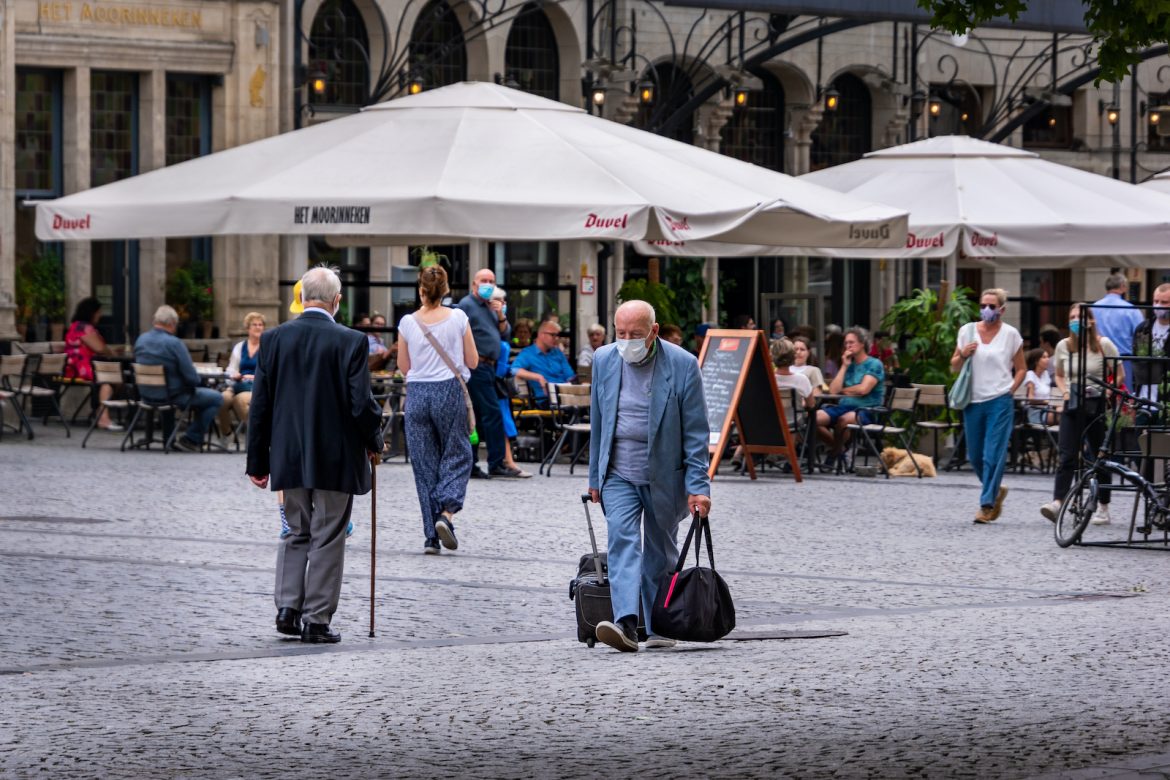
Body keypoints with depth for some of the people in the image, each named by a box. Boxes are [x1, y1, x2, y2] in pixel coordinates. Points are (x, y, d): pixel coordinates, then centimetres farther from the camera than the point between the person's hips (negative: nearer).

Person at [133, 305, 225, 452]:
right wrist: (199, 380, 6)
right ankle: (192, 439, 6)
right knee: (216, 398, 5)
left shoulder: (140, 340, 0)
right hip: (172, 396, -8)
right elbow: (192, 378, -20)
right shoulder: (174, 343, -21)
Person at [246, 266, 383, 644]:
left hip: (289, 457, 3)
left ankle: (287, 608, 7)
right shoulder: (350, 342, -12)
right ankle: (316, 619, 5)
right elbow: (362, 403, -14)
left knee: (296, 534, 18)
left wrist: (258, 461, 8)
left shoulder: (274, 339, -1)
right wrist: (373, 441, 6)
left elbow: (259, 405, 1)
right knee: (327, 539, 5)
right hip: (336, 458, -3)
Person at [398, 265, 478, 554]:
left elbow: (404, 367, 6)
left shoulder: (408, 323, -3)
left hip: (417, 393, 1)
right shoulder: (458, 318, -5)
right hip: (449, 391, -1)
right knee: (456, 455, 11)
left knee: (424, 464, 7)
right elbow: (473, 362, 2)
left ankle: (431, 535, 6)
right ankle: (447, 511, -14)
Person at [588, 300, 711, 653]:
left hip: (664, 475, -2)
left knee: (660, 551, 10)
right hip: (618, 474, 2)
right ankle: (626, 624, -29)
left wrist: (698, 486, -11)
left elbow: (695, 432, -8)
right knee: (621, 540, -17)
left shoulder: (682, 365, -10)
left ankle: (659, 627, 24)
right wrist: (595, 477, 14)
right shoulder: (604, 360, 1)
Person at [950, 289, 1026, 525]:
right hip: (973, 400, 4)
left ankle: (987, 505, -6)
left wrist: (1010, 390, -4)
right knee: (975, 456, 9)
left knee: (994, 455, -9)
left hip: (999, 401, -4)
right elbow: (954, 367, 13)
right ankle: (996, 491, 32)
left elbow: (1021, 369, 9)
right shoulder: (968, 331, 8)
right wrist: (963, 355, -7)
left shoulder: (1010, 334, 1)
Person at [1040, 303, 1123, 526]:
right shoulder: (1064, 347, 6)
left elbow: (1120, 375, 2)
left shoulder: (1104, 345, -3)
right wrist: (1064, 392, 1)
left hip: (1098, 405, -2)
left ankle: (1103, 508, 15)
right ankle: (1057, 503, -23)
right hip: (1072, 406, 2)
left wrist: (1108, 393, -13)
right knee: (1067, 456, -12)